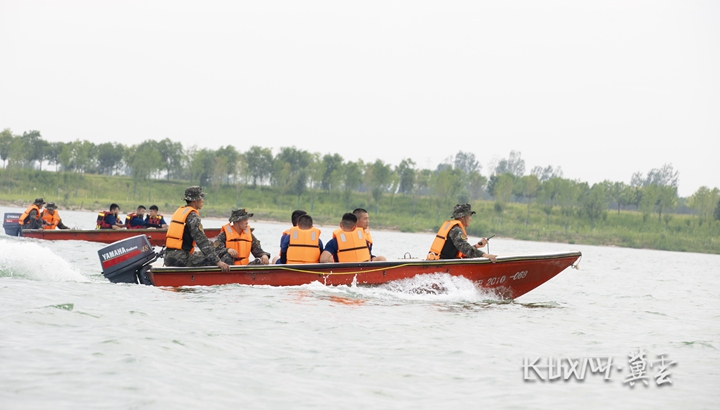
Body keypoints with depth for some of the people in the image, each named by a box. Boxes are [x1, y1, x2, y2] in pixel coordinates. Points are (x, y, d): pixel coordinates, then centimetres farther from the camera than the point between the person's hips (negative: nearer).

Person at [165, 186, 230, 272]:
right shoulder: (192, 216, -11)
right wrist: (218, 261, -19)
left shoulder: (179, 211, 17)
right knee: (210, 261, -9)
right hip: (180, 259, -9)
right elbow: (202, 241, -17)